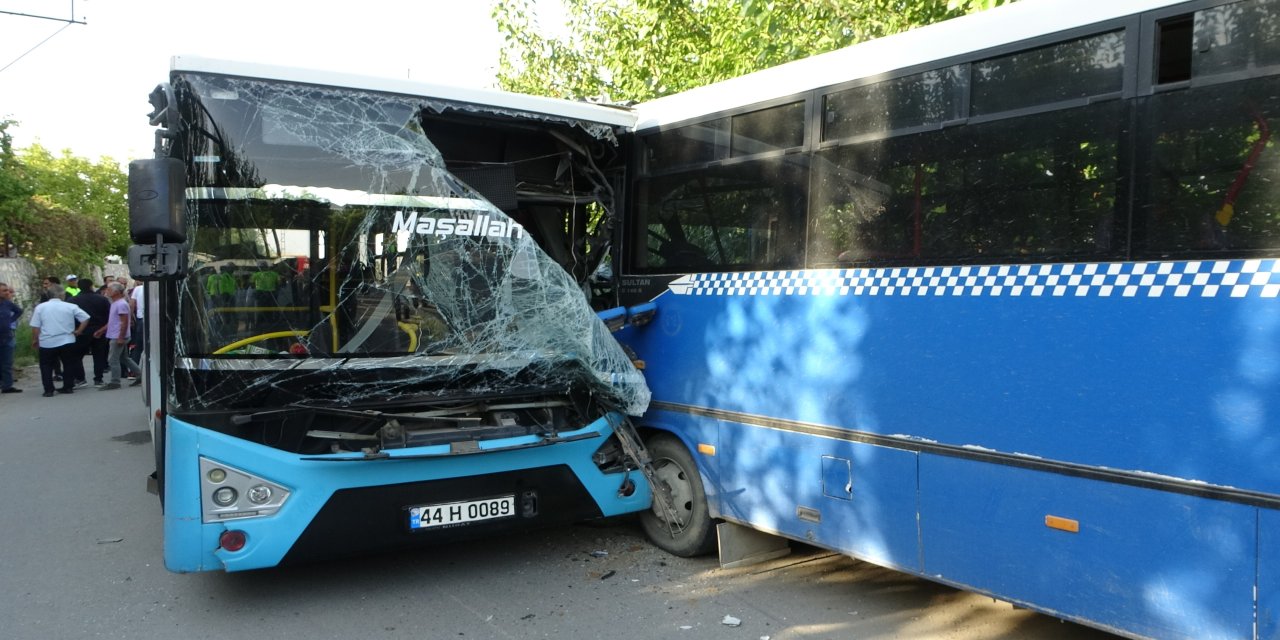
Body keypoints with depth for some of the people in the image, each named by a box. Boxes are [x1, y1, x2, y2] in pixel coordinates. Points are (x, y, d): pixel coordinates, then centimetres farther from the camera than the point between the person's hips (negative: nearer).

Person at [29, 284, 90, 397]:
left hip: (47, 343, -1)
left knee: (46, 366, 10)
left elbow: (35, 326, -2)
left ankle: (48, 390, 4)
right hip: (67, 341, 1)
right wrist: (79, 331, 5)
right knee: (68, 364, 15)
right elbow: (85, 318, -4)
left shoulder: (40, 307, -3)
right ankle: (68, 387, 16)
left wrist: (35, 340, 10)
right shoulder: (70, 306, -3)